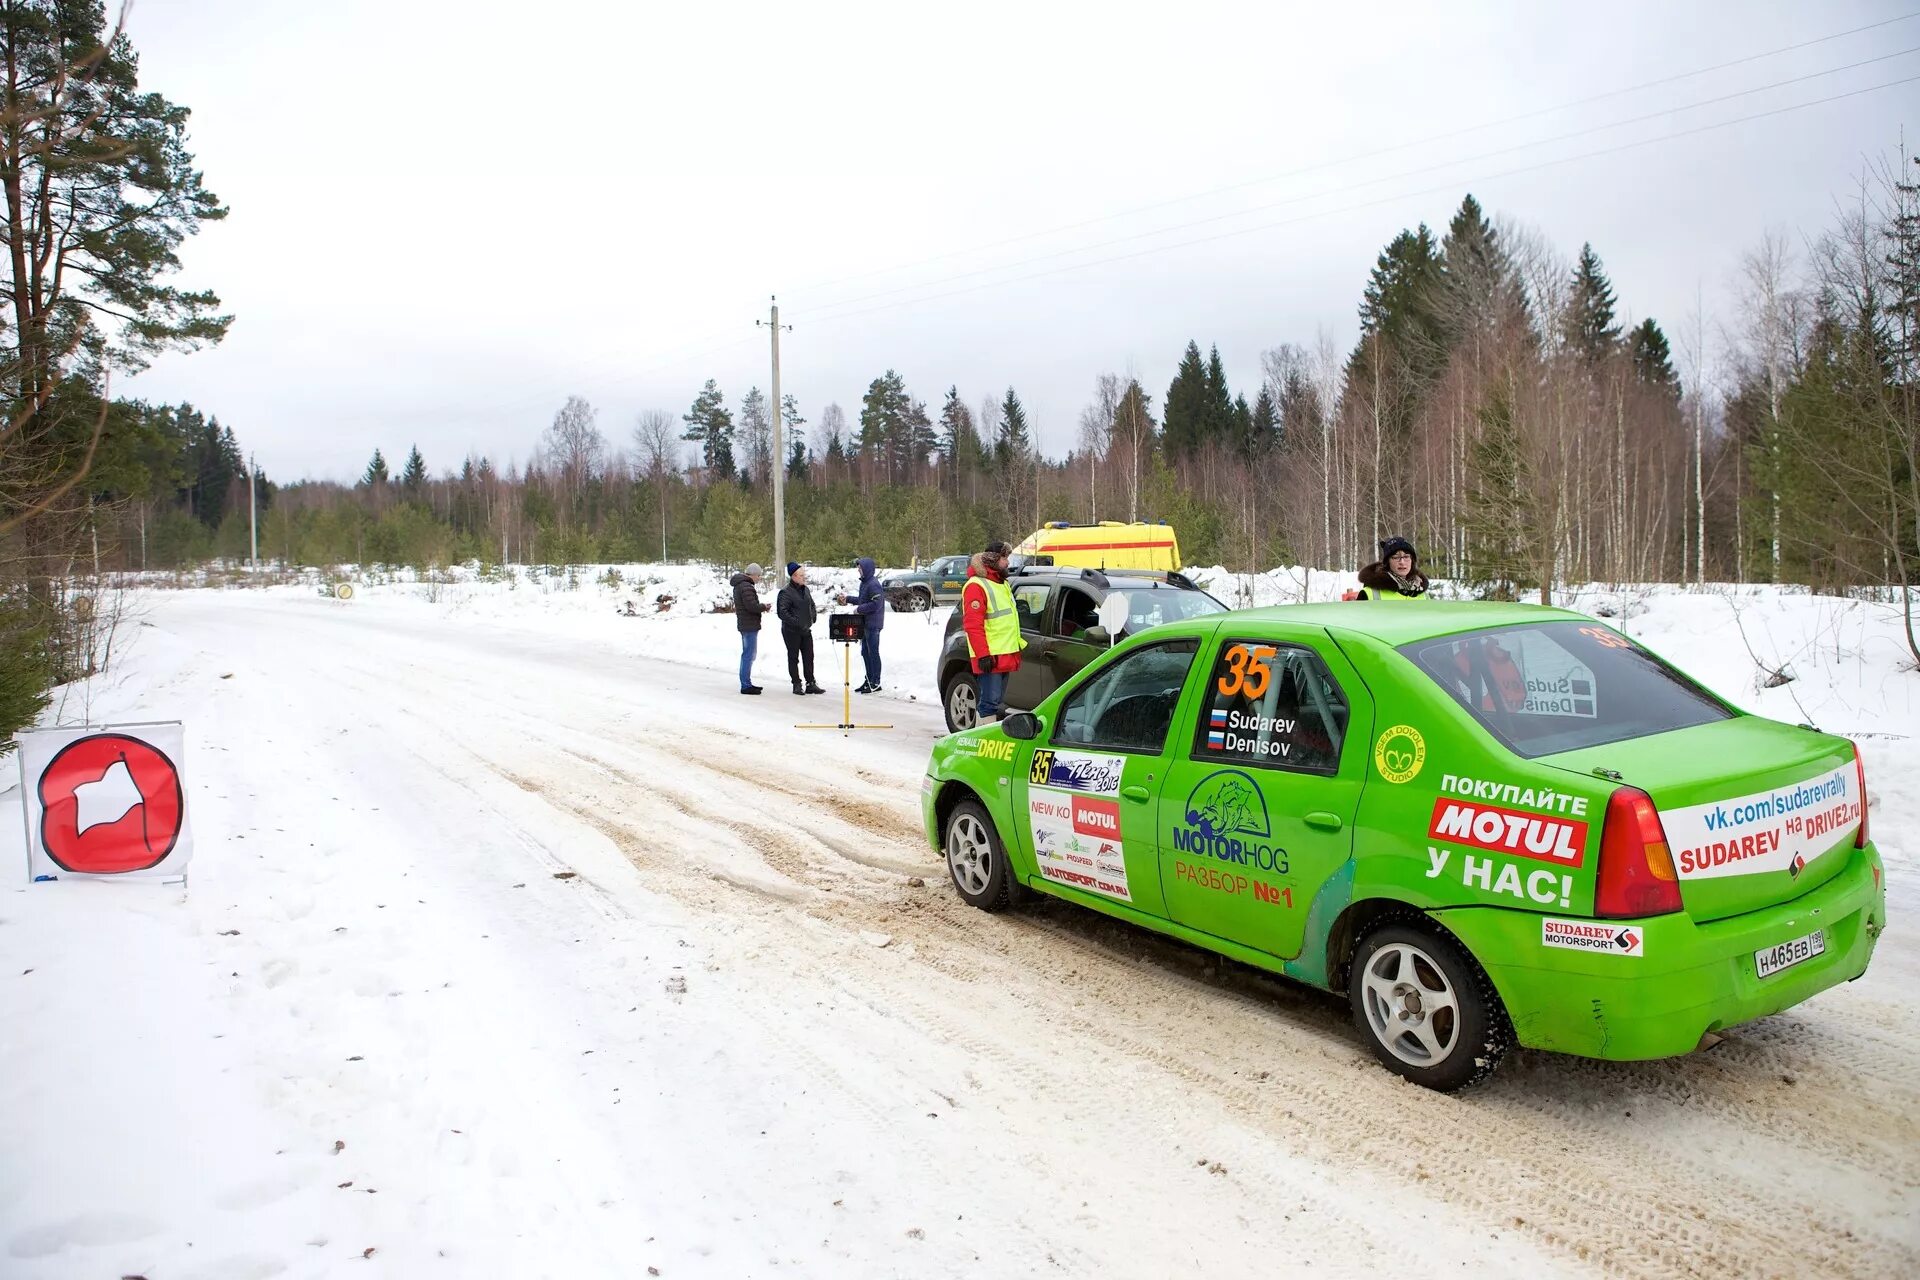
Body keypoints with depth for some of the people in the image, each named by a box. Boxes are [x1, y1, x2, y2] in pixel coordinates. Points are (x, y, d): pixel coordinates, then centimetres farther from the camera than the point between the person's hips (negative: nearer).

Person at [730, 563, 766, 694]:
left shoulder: (738, 585, 16)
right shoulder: (746, 587, -18)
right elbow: (751, 606, -25)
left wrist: (760, 606, 6)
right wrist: (764, 607, -8)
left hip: (745, 624, 11)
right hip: (749, 625, -11)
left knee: (748, 654, 18)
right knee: (749, 655, -7)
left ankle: (747, 683, 26)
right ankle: (745, 686, -5)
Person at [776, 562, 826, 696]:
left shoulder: (805, 589, 9)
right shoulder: (786, 592, -15)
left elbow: (812, 606, 23)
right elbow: (781, 612, -20)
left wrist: (813, 617, 7)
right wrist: (796, 622, -21)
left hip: (806, 630, 7)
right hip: (791, 631, -7)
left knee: (809, 657, 8)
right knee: (794, 658, 4)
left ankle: (810, 684, 14)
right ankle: (797, 684, 11)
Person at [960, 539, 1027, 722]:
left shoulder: (1002, 583, 20)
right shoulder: (976, 586, -13)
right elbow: (972, 624, -20)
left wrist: (1018, 644, 24)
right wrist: (983, 655, -25)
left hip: (1006, 655, 10)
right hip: (990, 657, -10)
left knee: (999, 703, 15)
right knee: (990, 702, -10)